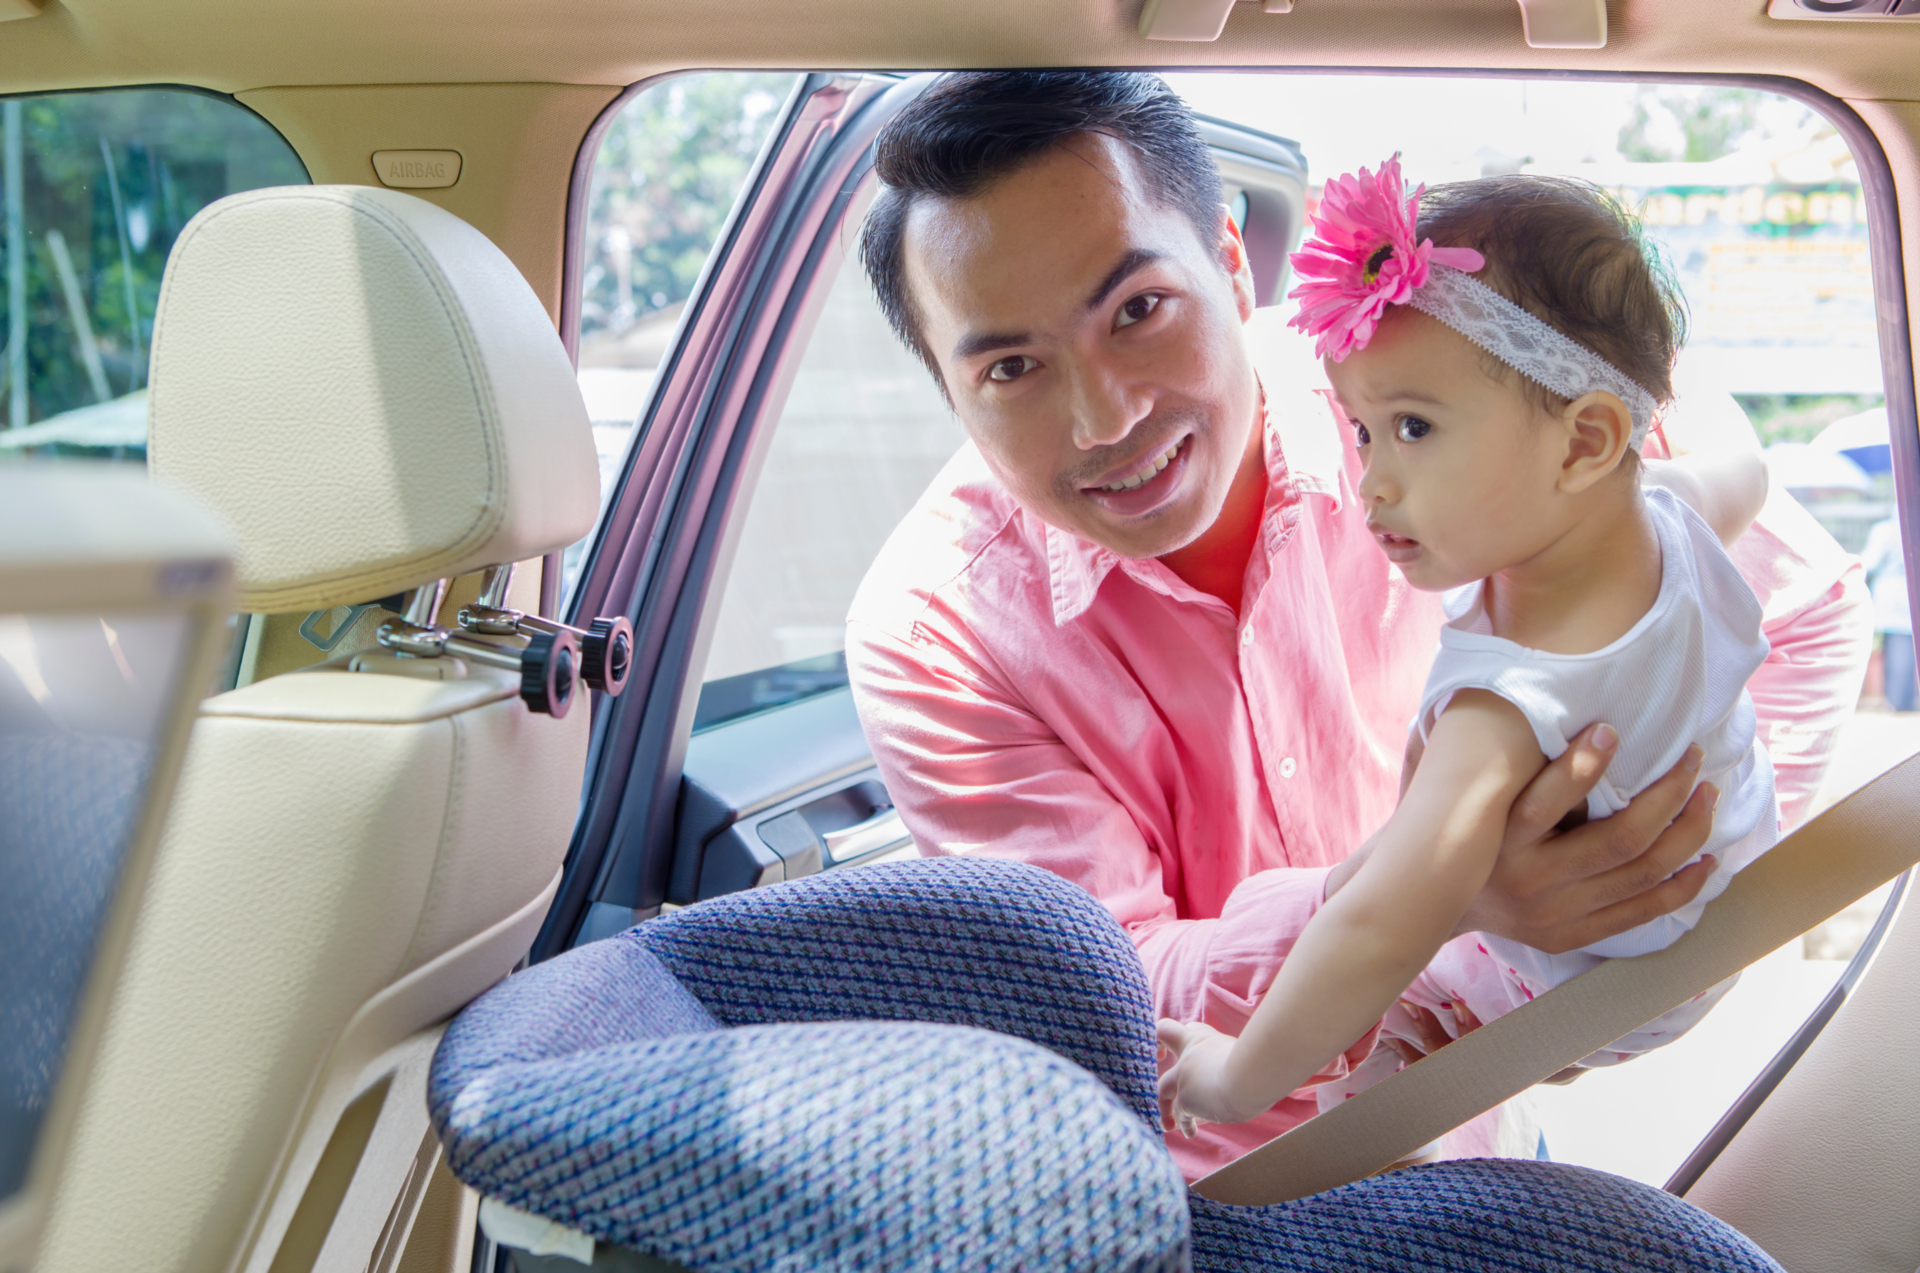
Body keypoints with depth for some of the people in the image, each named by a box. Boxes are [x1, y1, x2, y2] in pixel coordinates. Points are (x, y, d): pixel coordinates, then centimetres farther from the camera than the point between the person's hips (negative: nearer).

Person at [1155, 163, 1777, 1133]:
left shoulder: (1508, 701, -48)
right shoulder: (1674, 524, -22)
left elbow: (1381, 933, -56)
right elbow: (1744, 477, 5)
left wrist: (1242, 1078, -43)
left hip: (1595, 999, -7)